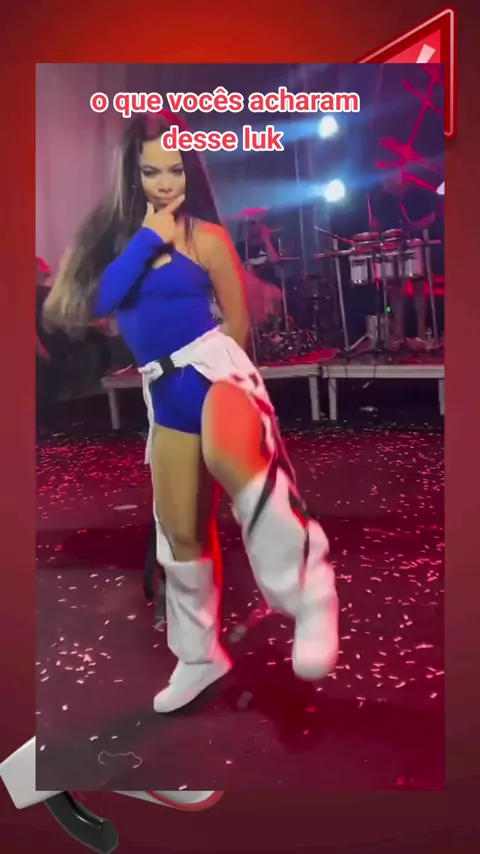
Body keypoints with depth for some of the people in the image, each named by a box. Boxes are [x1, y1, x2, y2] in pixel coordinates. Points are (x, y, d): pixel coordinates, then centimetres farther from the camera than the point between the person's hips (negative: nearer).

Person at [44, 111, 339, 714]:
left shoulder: (207, 237, 0)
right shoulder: (115, 230, 10)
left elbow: (238, 322, 7)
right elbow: (98, 302, -6)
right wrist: (146, 237, -6)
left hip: (214, 365, -5)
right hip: (164, 391, 5)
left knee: (226, 454, -41)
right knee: (179, 529, 11)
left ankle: (310, 591, -26)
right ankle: (199, 656, 30)